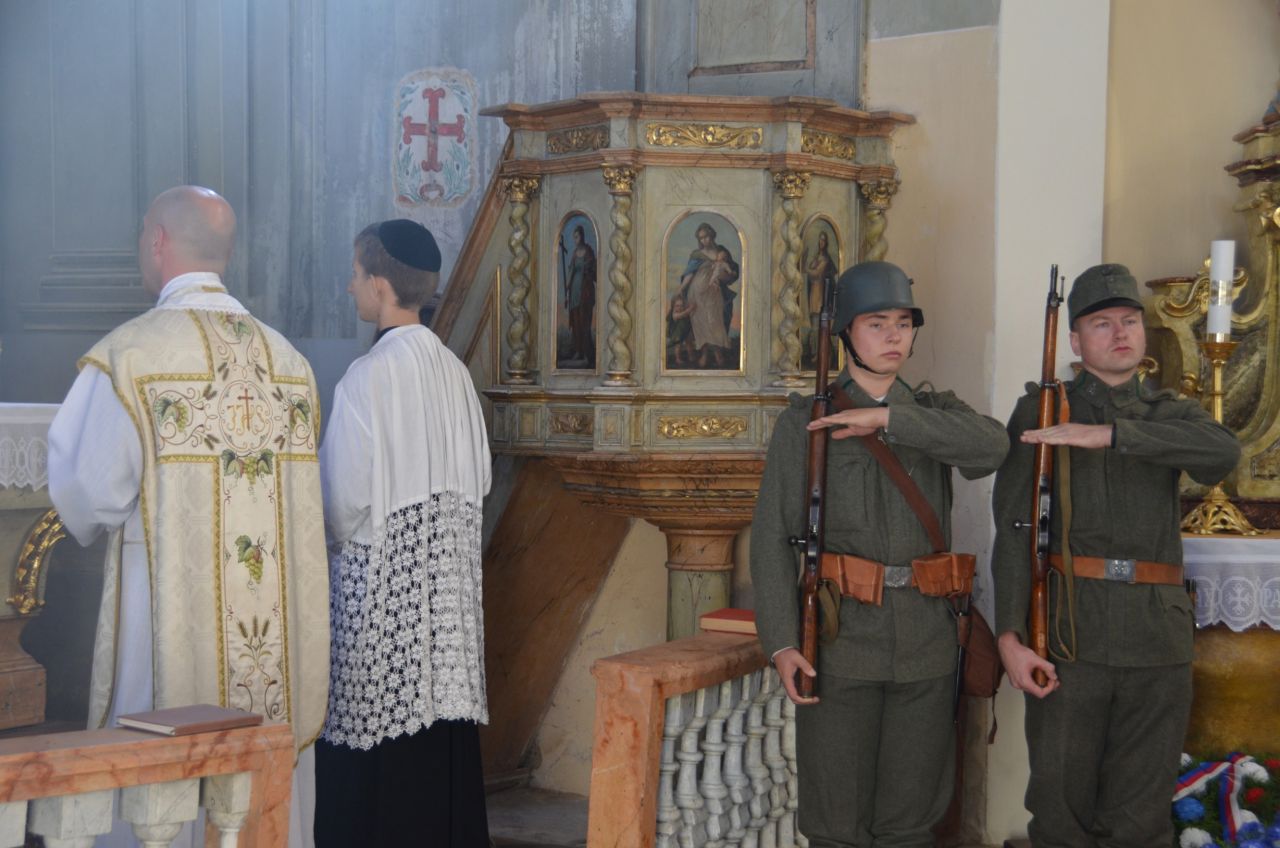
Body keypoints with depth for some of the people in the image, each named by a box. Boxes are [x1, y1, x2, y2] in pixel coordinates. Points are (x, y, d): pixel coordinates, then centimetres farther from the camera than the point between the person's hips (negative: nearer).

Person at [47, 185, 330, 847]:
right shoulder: (285, 355, 6)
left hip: (173, 618, -5)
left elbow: (90, 494, -13)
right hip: (281, 636, 5)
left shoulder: (130, 353, -10)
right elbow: (308, 492, 9)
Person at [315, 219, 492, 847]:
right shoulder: (453, 371, 4)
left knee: (380, 753, 1)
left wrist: (334, 538, 6)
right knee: (443, 740, 12)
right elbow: (477, 479, 10)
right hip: (448, 577, 7)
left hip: (381, 582, -7)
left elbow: (346, 497, -14)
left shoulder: (367, 377, -15)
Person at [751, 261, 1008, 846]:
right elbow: (773, 535, -4)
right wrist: (781, 643, -14)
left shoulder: (935, 413, 10)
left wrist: (887, 418, -19)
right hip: (840, 639, -3)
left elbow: (990, 448, -14)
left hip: (925, 641, 3)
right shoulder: (803, 423, 1)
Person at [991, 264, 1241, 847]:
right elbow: (1014, 527, -2)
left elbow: (1222, 451, -10)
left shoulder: (1171, 417, 15)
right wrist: (1010, 635, -13)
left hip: (1158, 640, 2)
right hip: (1070, 637, -2)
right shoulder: (1041, 410, 7)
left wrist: (1108, 433, -18)